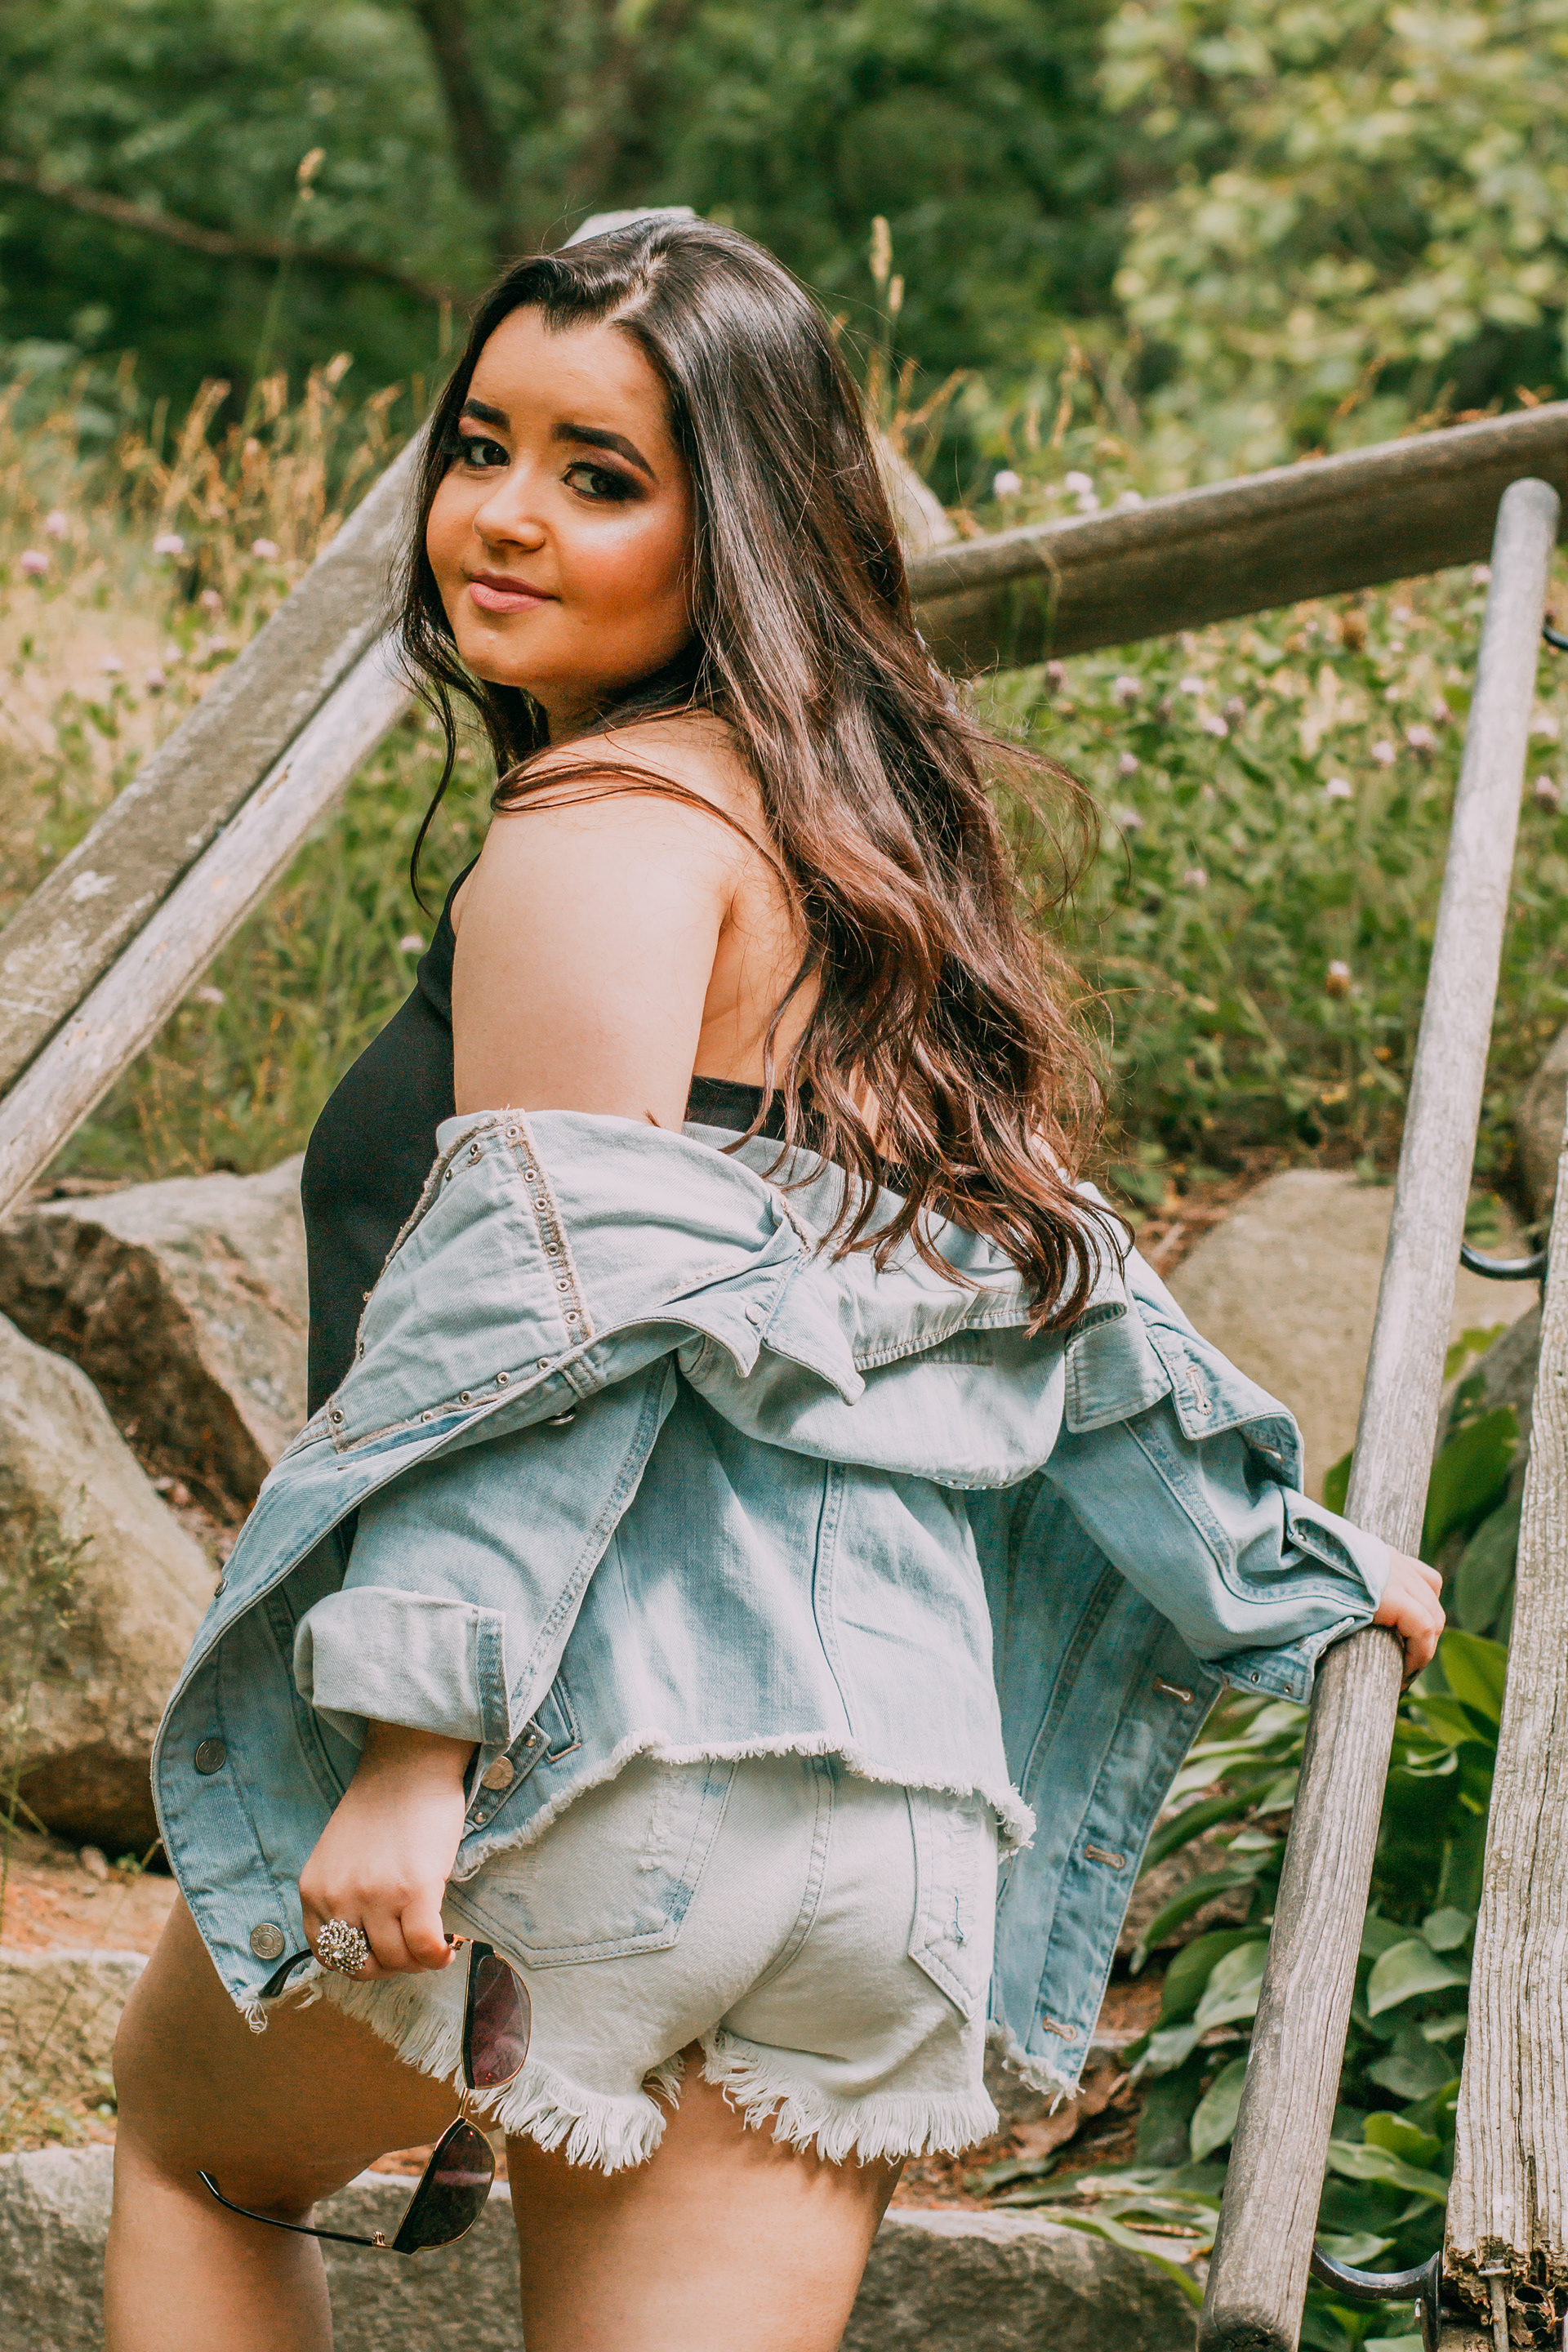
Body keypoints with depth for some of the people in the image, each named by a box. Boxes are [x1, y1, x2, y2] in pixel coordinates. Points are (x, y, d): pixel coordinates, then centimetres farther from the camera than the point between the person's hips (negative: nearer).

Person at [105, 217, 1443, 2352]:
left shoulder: (611, 823, -7)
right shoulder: (867, 848, 20)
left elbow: (556, 1311, -17)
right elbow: (1045, 1281, 27)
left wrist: (417, 1747, -21)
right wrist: (1299, 1567, 39)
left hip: (617, 1717, -7)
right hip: (903, 1793, 7)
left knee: (192, 2137, 21)